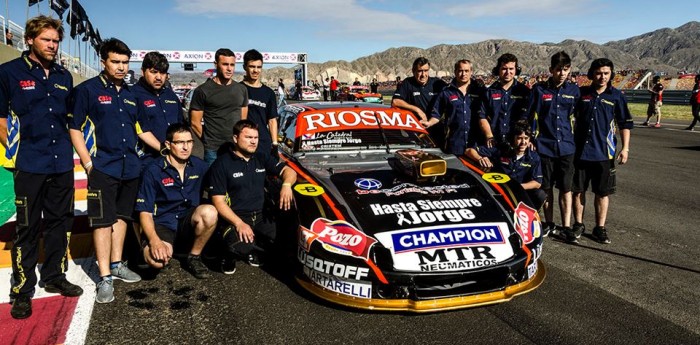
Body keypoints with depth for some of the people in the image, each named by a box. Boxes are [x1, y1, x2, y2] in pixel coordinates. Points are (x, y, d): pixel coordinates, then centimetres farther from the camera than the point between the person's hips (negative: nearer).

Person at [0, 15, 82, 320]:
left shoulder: (64, 76, 12)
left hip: (62, 163, 5)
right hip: (30, 165, -5)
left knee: (60, 222, 12)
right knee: (27, 228, 1)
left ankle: (54, 277, 27)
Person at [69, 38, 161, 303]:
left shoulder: (130, 95, 13)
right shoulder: (87, 90, -3)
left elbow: (142, 130, 19)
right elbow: (75, 129, -6)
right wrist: (88, 164, -13)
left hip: (130, 168, 6)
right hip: (103, 168, -6)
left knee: (122, 217, 14)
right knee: (103, 221, -3)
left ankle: (116, 264, 26)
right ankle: (105, 277, 2)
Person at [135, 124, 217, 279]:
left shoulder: (200, 166, 3)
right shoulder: (153, 171, -7)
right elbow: (145, 213, -9)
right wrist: (154, 241, -25)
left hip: (189, 224, 3)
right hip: (163, 225, -2)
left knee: (209, 212, -32)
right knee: (156, 258, -35)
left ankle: (194, 257, -7)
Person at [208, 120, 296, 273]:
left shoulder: (261, 159, 12)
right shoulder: (222, 164, -4)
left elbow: (288, 171, 6)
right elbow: (218, 202, -9)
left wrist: (286, 184, -18)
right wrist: (239, 223, -23)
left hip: (260, 215, 6)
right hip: (234, 218, -6)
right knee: (243, 248, -34)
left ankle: (252, 247, 9)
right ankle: (231, 253, 5)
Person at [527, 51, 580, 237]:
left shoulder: (574, 90, 5)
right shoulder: (539, 89, 0)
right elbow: (532, 116, 1)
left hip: (566, 146, 1)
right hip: (544, 145, -1)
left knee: (566, 188, 4)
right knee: (547, 187, 9)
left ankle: (566, 226, 12)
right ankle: (549, 224, 22)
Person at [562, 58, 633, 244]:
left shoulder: (617, 96, 1)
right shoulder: (581, 93, 4)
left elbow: (625, 124, 4)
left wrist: (625, 148, -3)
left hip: (604, 152, -1)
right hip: (580, 150, 1)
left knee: (603, 192, 7)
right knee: (578, 190, 6)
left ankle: (600, 228, 18)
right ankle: (578, 225, 19)